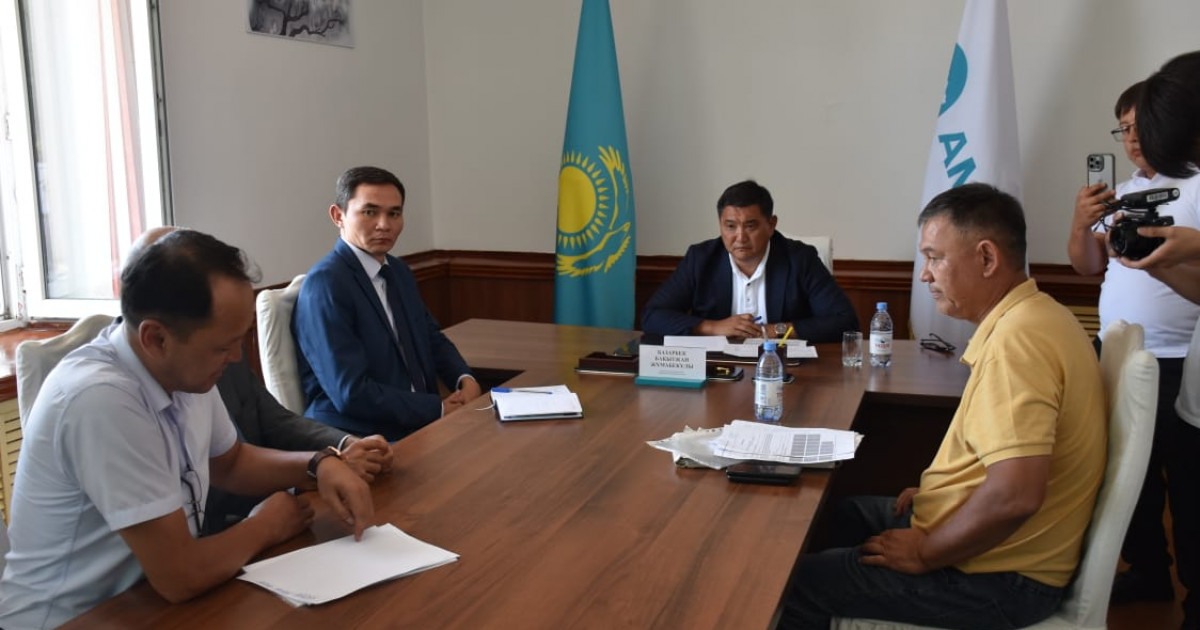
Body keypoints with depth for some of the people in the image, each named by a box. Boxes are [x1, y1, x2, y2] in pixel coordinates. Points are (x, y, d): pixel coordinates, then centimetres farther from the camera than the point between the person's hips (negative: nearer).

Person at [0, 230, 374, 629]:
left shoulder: (183, 368, -6)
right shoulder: (101, 400, -29)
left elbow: (229, 463, 12)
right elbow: (180, 577, -27)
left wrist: (319, 464, -5)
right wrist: (266, 527, -9)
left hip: (147, 596, 7)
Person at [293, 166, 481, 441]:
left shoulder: (399, 271, 11)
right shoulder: (325, 284, -14)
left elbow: (432, 337, 21)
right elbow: (351, 393, -18)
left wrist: (465, 380, 0)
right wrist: (439, 408, -14)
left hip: (419, 425, 8)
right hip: (358, 442, -8)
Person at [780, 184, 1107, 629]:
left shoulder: (1017, 338, -27)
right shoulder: (1028, 316, 6)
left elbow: (1015, 494, -34)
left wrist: (924, 553, -20)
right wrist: (937, 490, 11)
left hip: (999, 577, -10)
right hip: (1001, 550, 10)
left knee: (801, 582, -6)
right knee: (838, 517, 23)